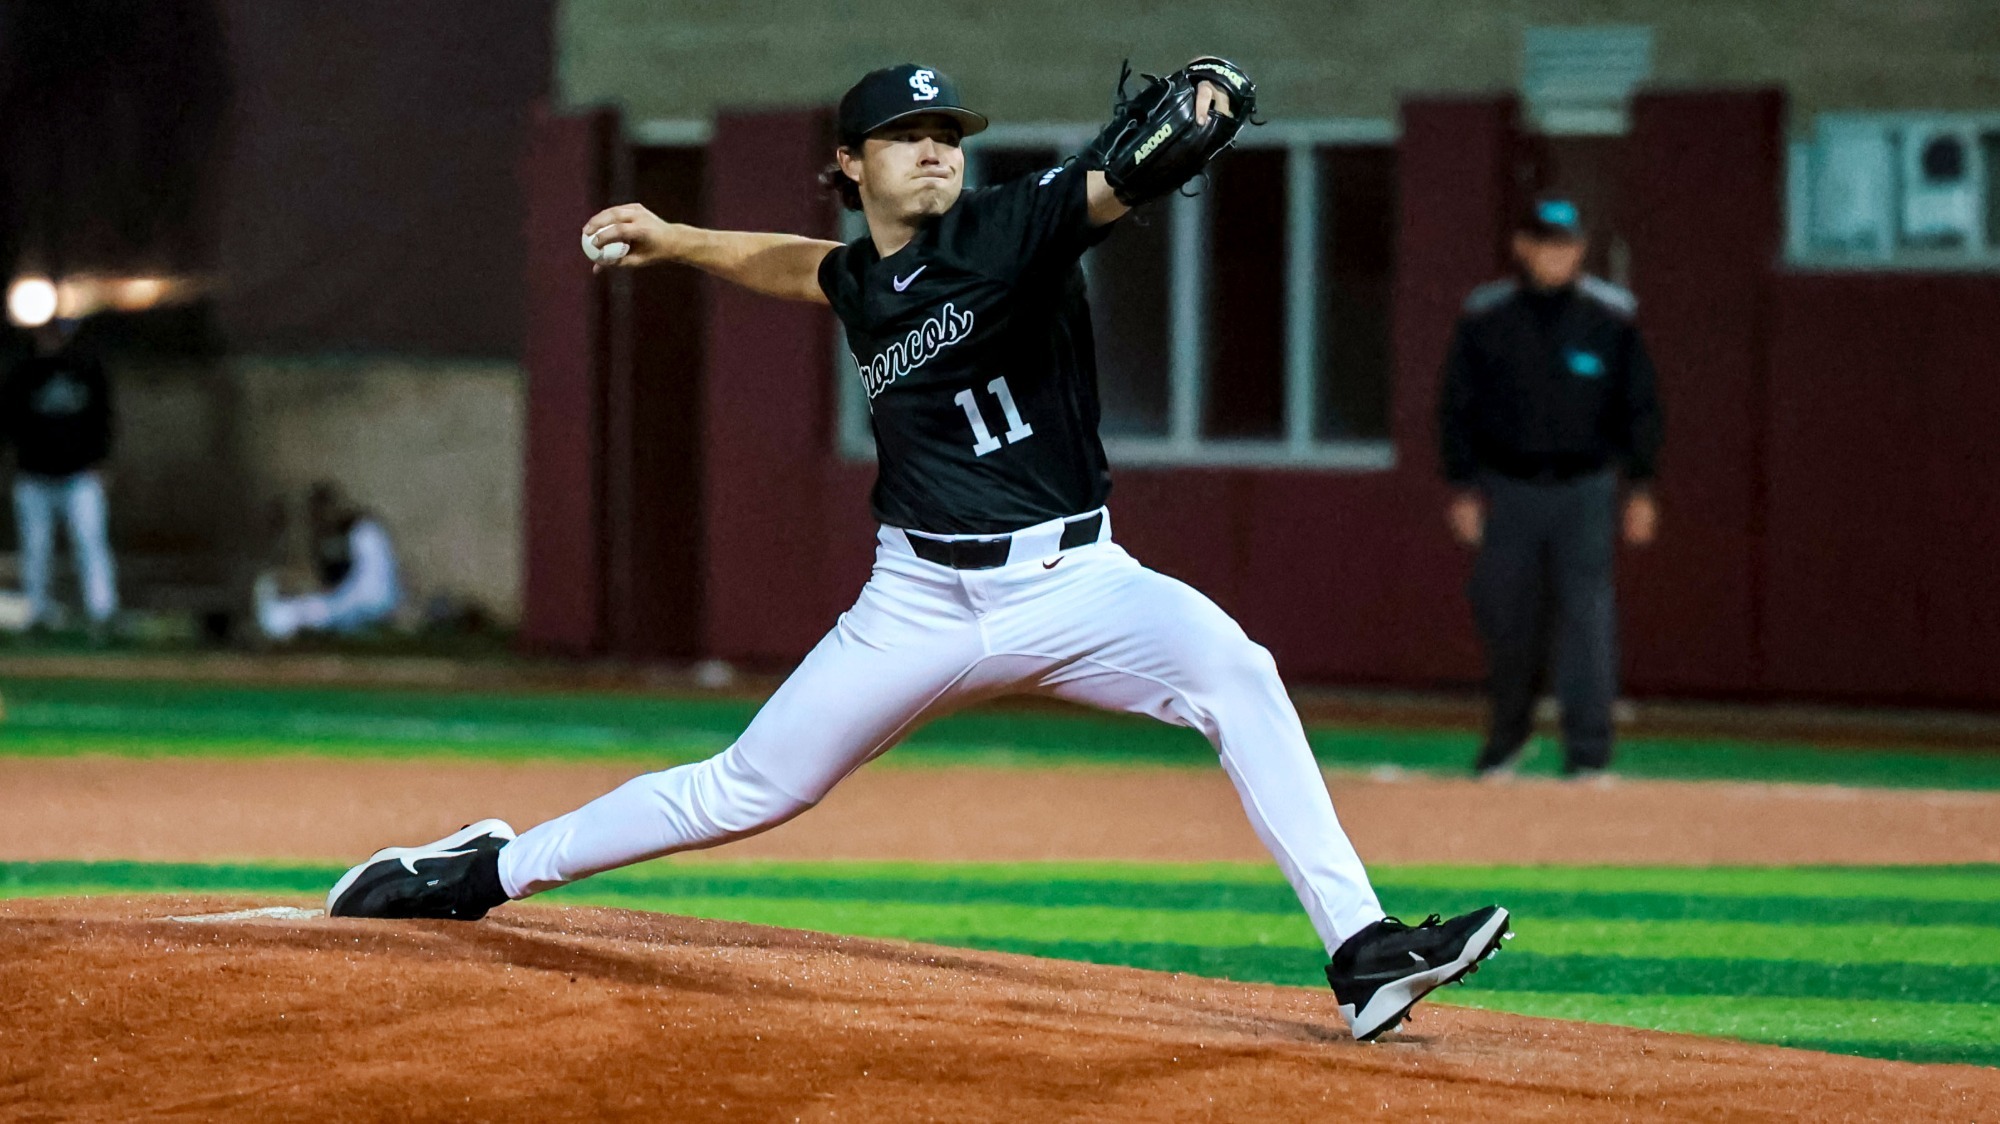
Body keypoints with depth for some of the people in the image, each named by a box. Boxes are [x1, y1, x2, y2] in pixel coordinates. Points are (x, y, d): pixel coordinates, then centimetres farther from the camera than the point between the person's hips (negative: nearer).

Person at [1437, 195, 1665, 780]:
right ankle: (1509, 730, 26)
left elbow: (1639, 405, 5)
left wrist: (1641, 487, 0)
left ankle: (1587, 749, -6)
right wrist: (1463, 487, -1)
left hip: (1585, 489, -1)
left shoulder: (1610, 318, 0)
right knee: (1502, 611, 3)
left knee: (1586, 613, -8)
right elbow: (1457, 406, 6)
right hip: (1508, 490, 1)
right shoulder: (1484, 317, 1)